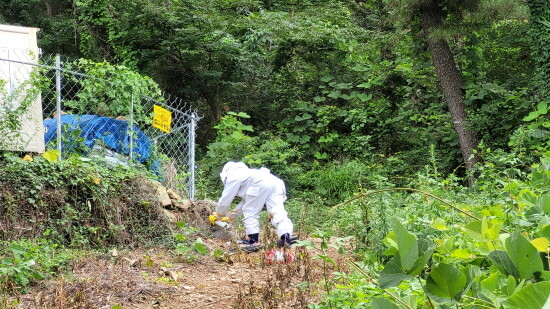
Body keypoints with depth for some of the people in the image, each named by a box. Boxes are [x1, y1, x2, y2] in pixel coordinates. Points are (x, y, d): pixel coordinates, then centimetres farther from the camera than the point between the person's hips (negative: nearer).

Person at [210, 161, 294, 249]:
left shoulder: (232, 177, 17)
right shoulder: (244, 173, 42)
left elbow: (225, 200, 18)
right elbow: (245, 202, 47)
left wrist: (217, 215, 34)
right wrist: (230, 217, 52)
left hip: (261, 184, -8)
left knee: (250, 212, 7)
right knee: (278, 212, -4)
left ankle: (254, 240, 5)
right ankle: (286, 235, -25)